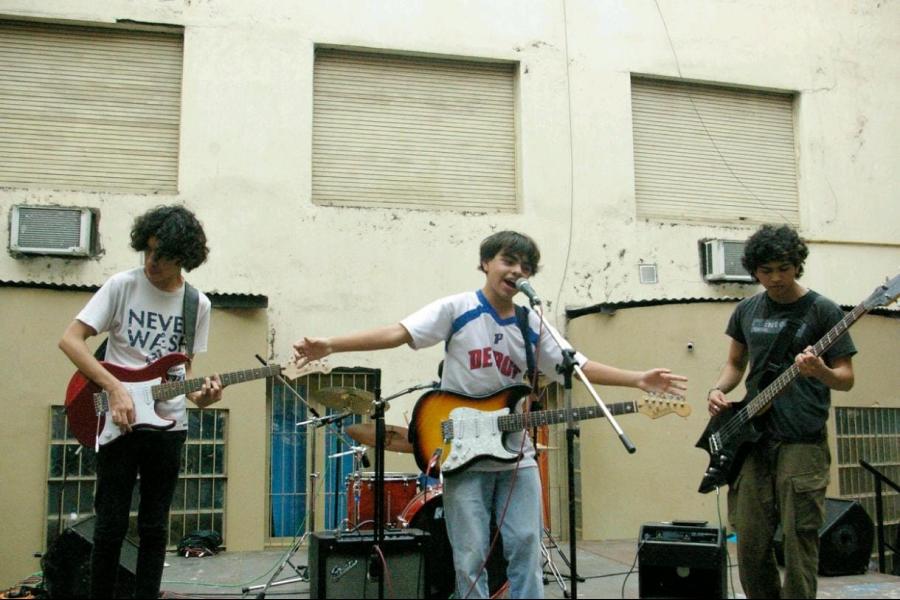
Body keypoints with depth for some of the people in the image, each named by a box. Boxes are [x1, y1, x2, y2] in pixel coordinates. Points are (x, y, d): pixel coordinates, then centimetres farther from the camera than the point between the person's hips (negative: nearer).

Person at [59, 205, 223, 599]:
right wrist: (115, 388, -20)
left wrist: (199, 396, -11)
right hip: (118, 422, -2)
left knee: (155, 526, 9)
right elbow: (70, 339, -11)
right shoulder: (122, 285, -7)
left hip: (168, 427, 3)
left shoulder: (198, 304, 3)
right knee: (111, 524, 1)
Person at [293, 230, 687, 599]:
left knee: (526, 549, 4)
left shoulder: (532, 327, 7)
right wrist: (331, 346, -27)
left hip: (517, 456, 4)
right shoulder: (456, 309, -6)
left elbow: (577, 366, 7)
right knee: (471, 558, 1)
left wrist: (638, 380, -4)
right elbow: (398, 333, -15)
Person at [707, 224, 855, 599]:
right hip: (752, 438, 4)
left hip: (803, 442, -4)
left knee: (799, 541, -4)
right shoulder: (746, 311, 12)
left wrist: (820, 371, -24)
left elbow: (846, 378, -1)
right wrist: (718, 390, 2)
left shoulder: (822, 311, -1)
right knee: (750, 543, 6)